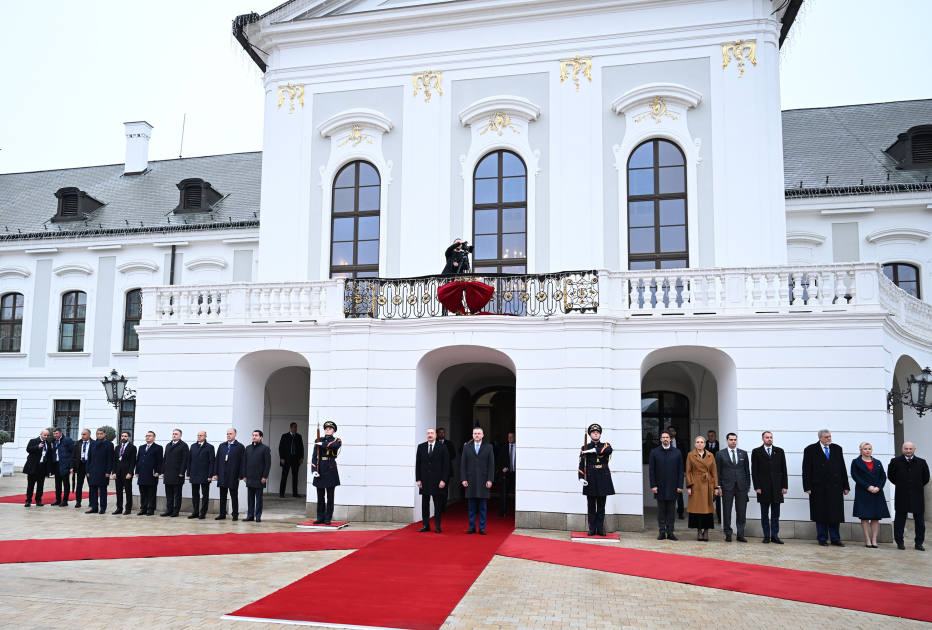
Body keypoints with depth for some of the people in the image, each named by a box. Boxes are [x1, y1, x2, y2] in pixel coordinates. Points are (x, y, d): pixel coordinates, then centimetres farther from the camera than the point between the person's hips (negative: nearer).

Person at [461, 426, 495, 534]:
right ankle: (472, 527, 13)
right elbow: (463, 465, 7)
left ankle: (482, 527, 10)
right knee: (472, 507, 5)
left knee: (482, 507, 3)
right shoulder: (466, 447, 10)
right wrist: (464, 479, -2)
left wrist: (490, 480, -5)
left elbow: (491, 465, 3)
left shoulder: (488, 447, 6)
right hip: (470, 481, 1)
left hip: (483, 481, -1)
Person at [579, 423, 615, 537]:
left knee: (601, 506, 5)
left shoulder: (605, 445, 8)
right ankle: (592, 529, 8)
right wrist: (581, 477, -15)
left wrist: (594, 450, -21)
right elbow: (581, 465, -2)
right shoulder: (584, 448, 5)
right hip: (590, 480, -1)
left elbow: (609, 450, -18)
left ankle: (600, 528, 10)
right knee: (591, 506, 3)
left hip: (603, 480, 1)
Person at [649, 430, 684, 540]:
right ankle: (662, 532, 10)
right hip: (660, 487, 0)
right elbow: (651, 470, 3)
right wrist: (653, 485, -5)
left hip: (672, 487, 0)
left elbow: (681, 470, 6)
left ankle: (670, 532, 10)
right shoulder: (654, 452, 4)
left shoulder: (677, 452, 6)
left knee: (671, 510, 4)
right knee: (661, 510, 4)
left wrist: (680, 486, -2)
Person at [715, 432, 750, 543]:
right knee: (727, 512, 3)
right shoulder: (720, 454, 3)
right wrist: (718, 487, -3)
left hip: (741, 487, 2)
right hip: (727, 487, -2)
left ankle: (740, 535, 10)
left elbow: (747, 470, 12)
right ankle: (728, 534, 12)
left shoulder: (743, 453, 10)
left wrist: (748, 485, 8)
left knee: (741, 512, 2)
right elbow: (717, 472, 2)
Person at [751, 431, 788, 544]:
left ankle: (775, 535, 9)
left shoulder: (779, 451, 10)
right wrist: (757, 487, -8)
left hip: (777, 487, 2)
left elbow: (783, 470, 8)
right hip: (763, 488, -2)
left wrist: (784, 486, 1)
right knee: (764, 514, 4)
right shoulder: (756, 452, 3)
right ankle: (766, 535, 10)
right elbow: (754, 471, 0)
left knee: (775, 514, 4)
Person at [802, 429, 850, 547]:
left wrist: (845, 486, 5)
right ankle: (822, 539, 12)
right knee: (821, 514, 3)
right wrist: (807, 487, -10)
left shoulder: (837, 449, 11)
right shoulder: (810, 450, 0)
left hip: (835, 487, 3)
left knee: (835, 514, 5)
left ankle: (835, 539, 14)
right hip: (819, 488, -3)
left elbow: (843, 469, 10)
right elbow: (806, 470, -3)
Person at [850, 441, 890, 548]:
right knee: (864, 517, -3)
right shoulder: (856, 462, 3)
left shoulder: (877, 463, 14)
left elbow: (883, 476, 9)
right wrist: (868, 487, -14)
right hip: (863, 493, -3)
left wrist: (878, 487, -8)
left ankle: (874, 540, 4)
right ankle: (867, 540, 1)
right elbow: (855, 476, -5)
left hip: (877, 493, 3)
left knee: (876, 517, 1)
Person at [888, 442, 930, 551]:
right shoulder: (895, 461, 0)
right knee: (899, 520, 4)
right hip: (901, 496, -1)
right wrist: (900, 485, 9)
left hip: (917, 496, 1)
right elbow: (891, 476, 10)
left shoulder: (921, 462, 2)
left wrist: (918, 486, 11)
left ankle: (919, 543, 16)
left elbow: (926, 478, 14)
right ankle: (899, 542, 12)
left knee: (919, 521, 6)